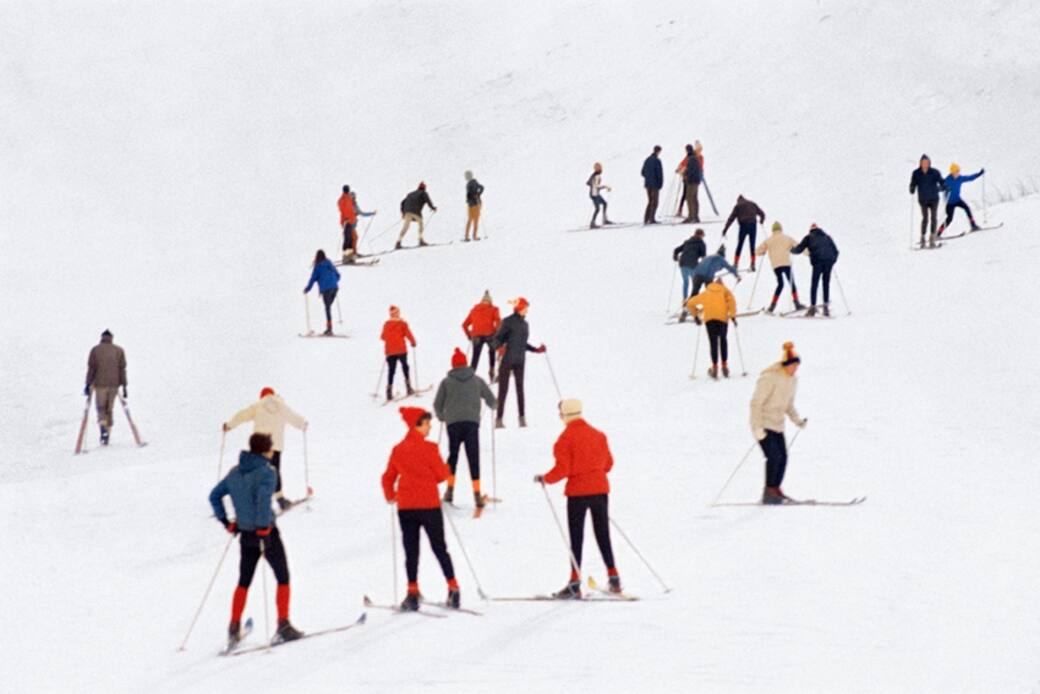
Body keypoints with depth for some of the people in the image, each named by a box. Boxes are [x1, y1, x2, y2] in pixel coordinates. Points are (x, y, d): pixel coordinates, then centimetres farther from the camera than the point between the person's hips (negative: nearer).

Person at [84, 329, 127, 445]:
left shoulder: (95, 350, 1)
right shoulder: (119, 350, 6)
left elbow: (91, 368, -2)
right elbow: (122, 369, 3)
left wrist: (88, 384, 1)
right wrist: (124, 386, 4)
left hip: (100, 384, -2)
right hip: (114, 384, 2)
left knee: (100, 408, 5)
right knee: (109, 410, 11)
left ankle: (103, 427, -22)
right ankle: (107, 435, 9)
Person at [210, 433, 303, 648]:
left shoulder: (234, 472, 7)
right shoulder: (266, 472, -14)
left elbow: (214, 496, 11)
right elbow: (263, 498, -30)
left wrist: (226, 522, 14)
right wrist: (263, 526, -24)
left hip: (245, 535, 6)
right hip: (267, 533, -6)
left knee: (244, 582, 18)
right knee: (283, 579, 9)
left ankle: (234, 629, 15)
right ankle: (283, 626, 5)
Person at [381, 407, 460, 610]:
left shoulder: (398, 450, 2)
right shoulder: (428, 448, -11)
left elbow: (388, 478, 7)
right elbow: (442, 474, -7)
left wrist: (390, 496, 23)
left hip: (405, 508, 3)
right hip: (429, 505, -3)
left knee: (411, 552, 8)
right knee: (439, 548, 8)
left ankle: (413, 593, 0)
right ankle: (453, 588, 6)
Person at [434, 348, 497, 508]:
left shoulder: (446, 382, 5)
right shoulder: (477, 380, 8)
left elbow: (437, 405, 7)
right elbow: (491, 400, 12)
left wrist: (441, 417, 27)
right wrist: (492, 406, 36)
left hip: (453, 423, 0)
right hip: (472, 422, 0)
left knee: (452, 455, 15)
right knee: (473, 459, 1)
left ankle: (450, 490, 6)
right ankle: (477, 494, -5)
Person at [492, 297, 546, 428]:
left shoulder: (525, 324, 15)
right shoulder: (508, 322, -4)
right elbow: (497, 338, -7)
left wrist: (536, 349, 18)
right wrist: (499, 347, -26)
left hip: (520, 361, 6)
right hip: (506, 360, -6)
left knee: (520, 388, 4)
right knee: (503, 389, -5)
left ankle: (522, 418, 6)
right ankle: (499, 419, -3)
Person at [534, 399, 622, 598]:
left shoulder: (566, 438, -11)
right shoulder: (598, 435, 6)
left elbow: (562, 469, -15)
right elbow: (608, 463, 12)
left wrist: (545, 479, 2)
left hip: (578, 491, -5)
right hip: (600, 488, 5)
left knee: (576, 537, 1)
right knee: (603, 535, 14)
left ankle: (575, 584, -1)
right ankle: (614, 578, 14)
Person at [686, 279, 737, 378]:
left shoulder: (705, 293, 29)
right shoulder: (725, 291, 23)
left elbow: (690, 304, 29)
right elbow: (732, 300, 0)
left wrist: (696, 315, 37)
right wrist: (732, 315, 0)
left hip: (709, 318, 0)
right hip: (722, 318, 0)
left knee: (713, 342, 3)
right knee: (723, 340, 16)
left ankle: (715, 367, -6)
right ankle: (724, 366, 12)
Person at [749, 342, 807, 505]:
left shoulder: (792, 380, 7)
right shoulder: (770, 378, -19)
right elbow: (756, 403, -19)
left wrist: (797, 419, 4)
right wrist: (757, 427, -23)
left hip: (777, 424, 8)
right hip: (763, 424, -8)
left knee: (783, 458, 2)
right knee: (774, 456, -16)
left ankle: (775, 489, 14)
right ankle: (769, 492, -7)